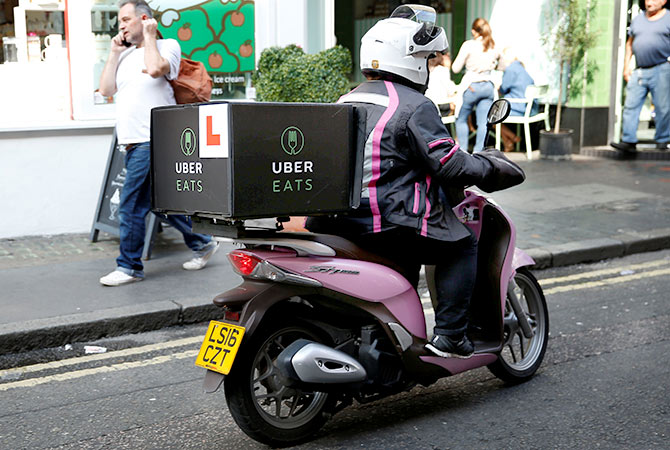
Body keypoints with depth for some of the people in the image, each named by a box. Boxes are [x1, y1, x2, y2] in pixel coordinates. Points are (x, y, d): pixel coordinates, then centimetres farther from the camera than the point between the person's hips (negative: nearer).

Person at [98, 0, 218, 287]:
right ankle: (201, 244, 26)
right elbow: (106, 89, 13)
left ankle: (129, 266, 2)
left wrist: (149, 37, -6)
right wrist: (114, 53, 11)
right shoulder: (125, 55, 20)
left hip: (152, 142, -8)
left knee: (131, 204, -8)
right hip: (134, 143, 8)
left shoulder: (168, 46, 1)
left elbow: (155, 69, -20)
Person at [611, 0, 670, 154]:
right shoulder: (638, 19, 17)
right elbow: (630, 43, 22)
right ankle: (629, 141, -4)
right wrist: (626, 66, 13)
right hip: (639, 71, 4)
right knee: (631, 105, -4)